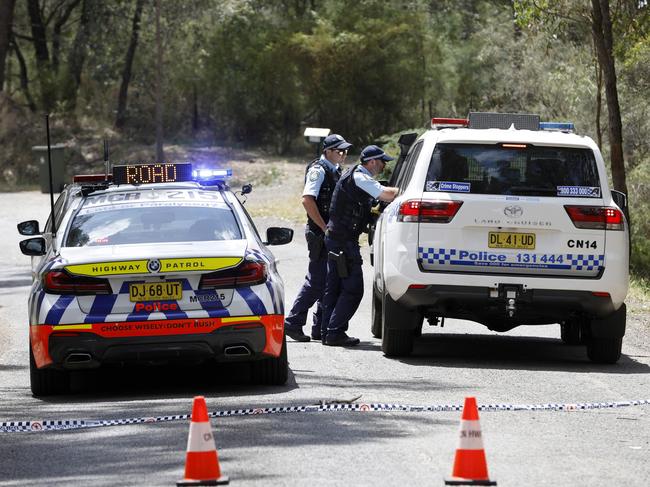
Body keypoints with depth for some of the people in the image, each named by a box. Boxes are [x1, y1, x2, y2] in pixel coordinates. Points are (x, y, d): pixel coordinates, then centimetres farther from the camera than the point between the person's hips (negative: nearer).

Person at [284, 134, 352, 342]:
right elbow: (307, 200, -22)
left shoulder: (335, 171, 17)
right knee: (316, 281, -9)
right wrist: (325, 228, -21)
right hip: (319, 234, -9)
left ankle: (321, 328, 15)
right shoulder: (319, 170, -12)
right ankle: (292, 323, -4)